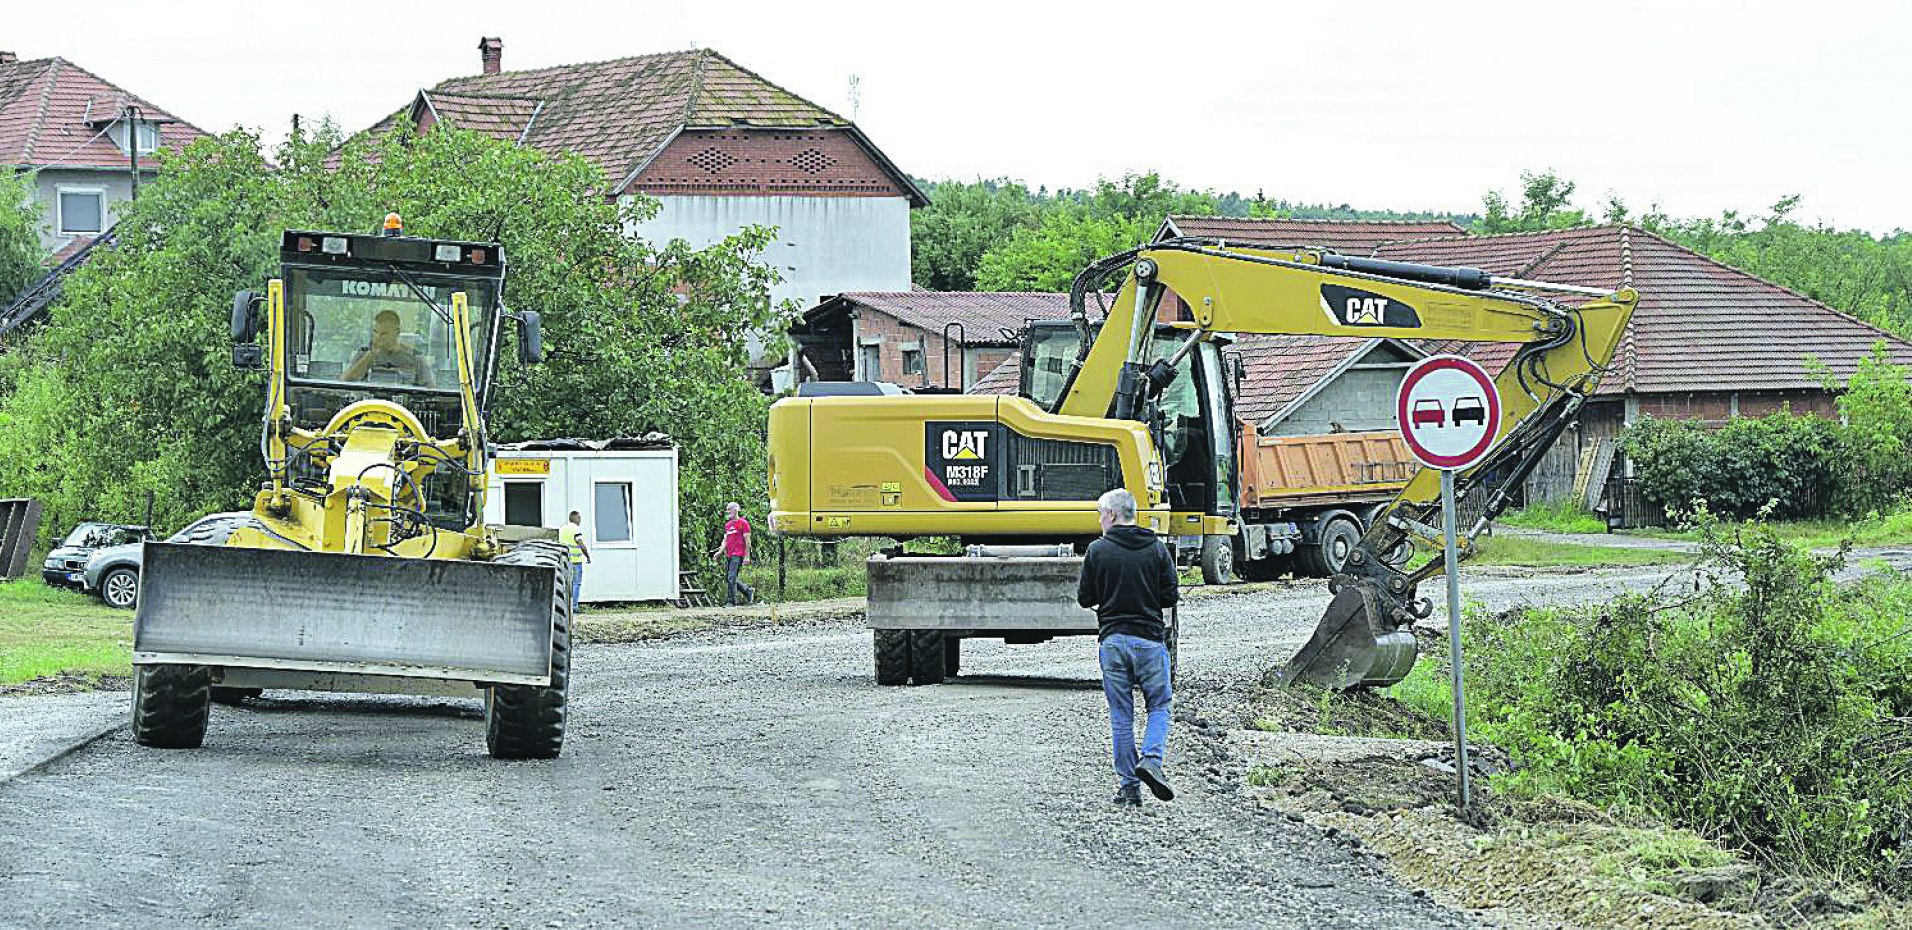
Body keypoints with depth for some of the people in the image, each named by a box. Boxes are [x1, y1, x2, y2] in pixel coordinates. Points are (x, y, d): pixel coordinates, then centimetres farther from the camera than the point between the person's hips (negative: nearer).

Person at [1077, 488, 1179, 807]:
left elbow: (1085, 598, 2)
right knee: (1159, 705, 12)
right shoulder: (1157, 549, 2)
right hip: (1150, 638, 0)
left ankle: (1128, 786, 4)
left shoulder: (1098, 550, -2)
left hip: (1112, 639, 0)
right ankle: (1151, 759, -12)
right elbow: (1170, 597, 1)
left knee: (1121, 715, 5)